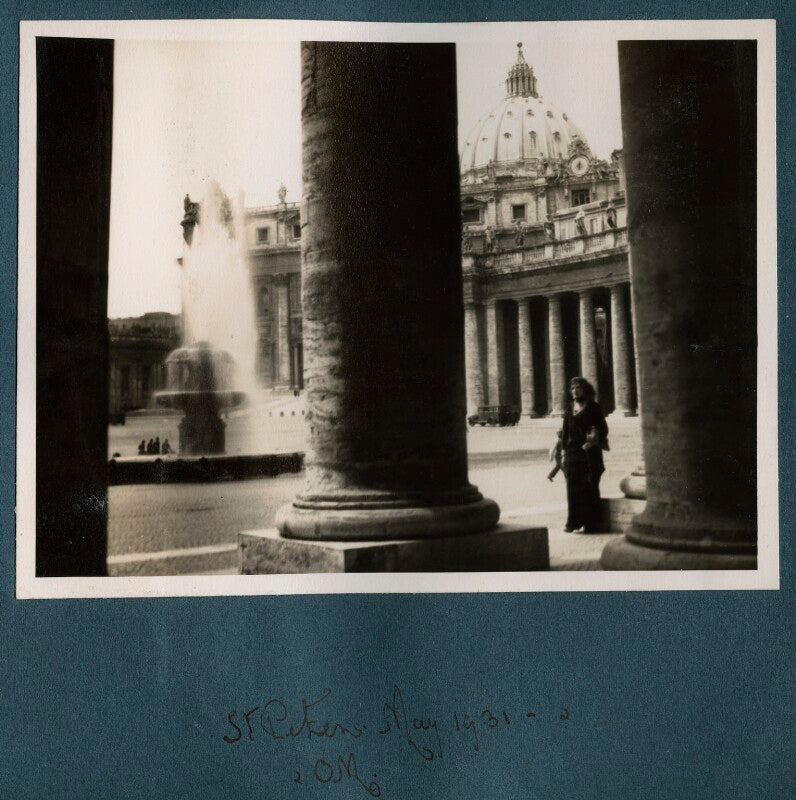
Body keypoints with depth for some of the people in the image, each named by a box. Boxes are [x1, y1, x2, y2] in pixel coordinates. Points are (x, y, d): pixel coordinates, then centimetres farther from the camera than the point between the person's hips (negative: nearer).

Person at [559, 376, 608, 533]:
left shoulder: (593, 407, 0)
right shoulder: (569, 408, 13)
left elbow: (603, 429, -2)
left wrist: (593, 441, -14)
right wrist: (563, 451, 9)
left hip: (589, 453, -4)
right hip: (572, 454, 4)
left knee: (589, 488, -3)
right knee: (573, 487, 2)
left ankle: (591, 524, 2)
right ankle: (573, 522, 7)